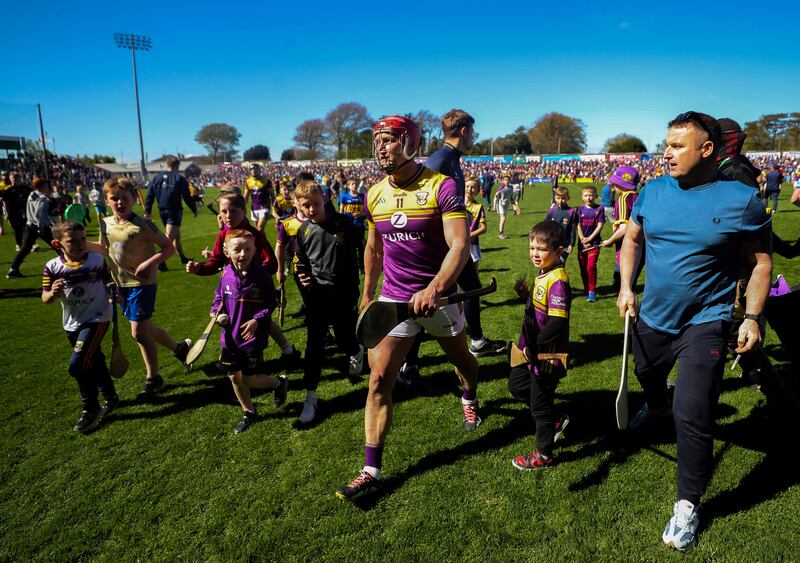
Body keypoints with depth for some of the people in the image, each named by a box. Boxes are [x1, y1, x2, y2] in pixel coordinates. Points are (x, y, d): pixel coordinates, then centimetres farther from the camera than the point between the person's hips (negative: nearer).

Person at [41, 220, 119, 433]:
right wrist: (52, 292, -26)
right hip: (72, 323, 4)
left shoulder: (97, 260, -11)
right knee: (94, 362, 19)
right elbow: (45, 298, -6)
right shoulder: (52, 267, -9)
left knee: (78, 364, -15)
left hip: (96, 319, -4)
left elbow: (107, 281, 7)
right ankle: (111, 398, 39)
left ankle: (91, 409, 3)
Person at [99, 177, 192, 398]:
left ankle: (153, 378, 13)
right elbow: (103, 248, 20)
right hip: (121, 284, 8)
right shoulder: (106, 224, 3)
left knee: (139, 331, -5)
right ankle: (179, 347, 39)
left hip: (142, 283, -7)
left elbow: (169, 248, -17)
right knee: (145, 327, 17)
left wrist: (149, 263, -26)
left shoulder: (142, 226, -18)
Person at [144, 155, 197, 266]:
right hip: (174, 211, -6)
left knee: (176, 234, 21)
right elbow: (187, 197, -6)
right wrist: (194, 210, 6)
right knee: (169, 237, -11)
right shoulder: (179, 179, -8)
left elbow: (150, 196, 5)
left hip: (162, 211, 6)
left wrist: (147, 212, 7)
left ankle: (182, 257, 32)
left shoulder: (156, 177, 7)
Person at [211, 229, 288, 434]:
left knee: (248, 379, 0)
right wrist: (217, 313, -5)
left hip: (253, 337, -5)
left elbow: (270, 303, -8)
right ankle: (249, 413, 36)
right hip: (230, 337, 5)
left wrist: (257, 320, -22)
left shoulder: (261, 275, -16)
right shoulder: (226, 274, -5)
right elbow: (218, 296, 12)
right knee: (234, 377, 13)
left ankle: (279, 382, 31)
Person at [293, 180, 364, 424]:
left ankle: (357, 352, 48)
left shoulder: (344, 223, -8)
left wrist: (355, 289, -2)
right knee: (314, 345, 0)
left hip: (344, 293, -1)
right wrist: (302, 276, -10)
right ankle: (310, 397, 11)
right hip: (317, 294, 1)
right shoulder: (303, 231, -1)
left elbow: (358, 251, 1)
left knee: (345, 341, 9)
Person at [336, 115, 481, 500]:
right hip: (393, 299, 3)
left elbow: (459, 245, -25)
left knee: (461, 359, 23)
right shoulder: (374, 195, 0)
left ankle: (469, 398, 59)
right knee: (378, 383, -5)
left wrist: (434, 288, -42)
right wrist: (367, 294, 21)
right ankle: (371, 471, 5)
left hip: (438, 296, -2)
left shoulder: (442, 187, -16)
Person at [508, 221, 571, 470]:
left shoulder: (557, 281, -25)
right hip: (532, 352, 10)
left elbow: (557, 322, -31)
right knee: (517, 386, 25)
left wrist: (534, 347, -26)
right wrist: (525, 294, 2)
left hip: (547, 356, -10)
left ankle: (544, 454, 27)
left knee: (540, 405, 7)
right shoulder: (542, 275, 5)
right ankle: (556, 420, 40)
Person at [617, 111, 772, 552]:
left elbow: (761, 261, -5)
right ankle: (656, 408, 67)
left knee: (692, 418, -11)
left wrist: (752, 317, -12)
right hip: (651, 317, 5)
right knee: (648, 377, 29)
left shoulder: (741, 199, -14)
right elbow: (632, 238, 9)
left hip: (703, 323, -5)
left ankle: (687, 506, 11)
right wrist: (626, 286, -2)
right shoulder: (653, 191, -4)